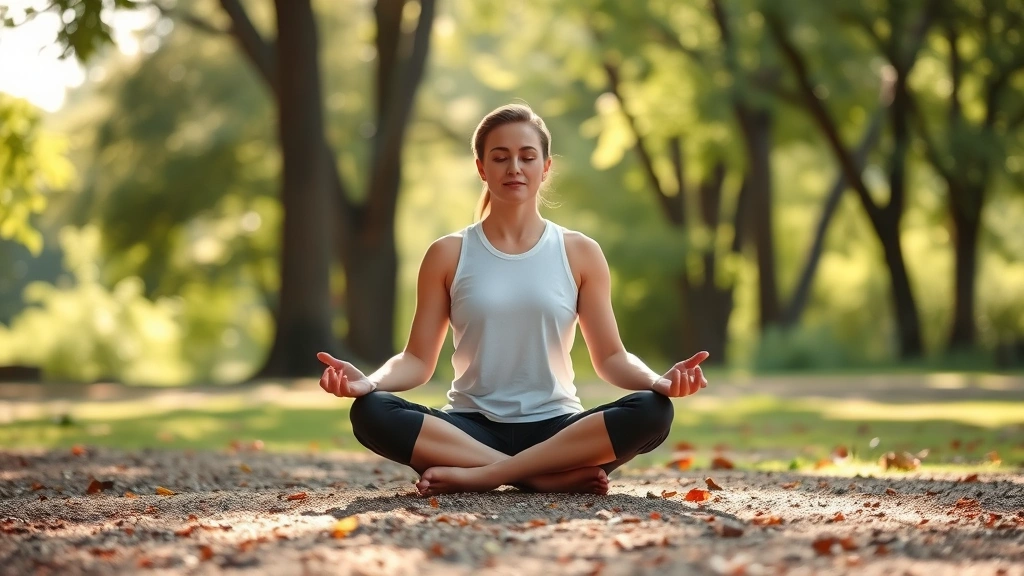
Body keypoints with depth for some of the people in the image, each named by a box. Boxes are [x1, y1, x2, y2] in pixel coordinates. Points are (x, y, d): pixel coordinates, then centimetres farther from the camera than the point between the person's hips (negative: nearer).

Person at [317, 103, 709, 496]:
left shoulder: (580, 254, 7)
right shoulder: (448, 255, 6)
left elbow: (610, 357, 5)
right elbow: (418, 359, 3)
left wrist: (658, 381, -17)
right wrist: (370, 381, -19)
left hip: (555, 431, 0)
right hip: (471, 430, 0)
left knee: (652, 411, -29)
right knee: (371, 412, -29)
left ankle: (480, 475, -28)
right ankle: (555, 476, -28)